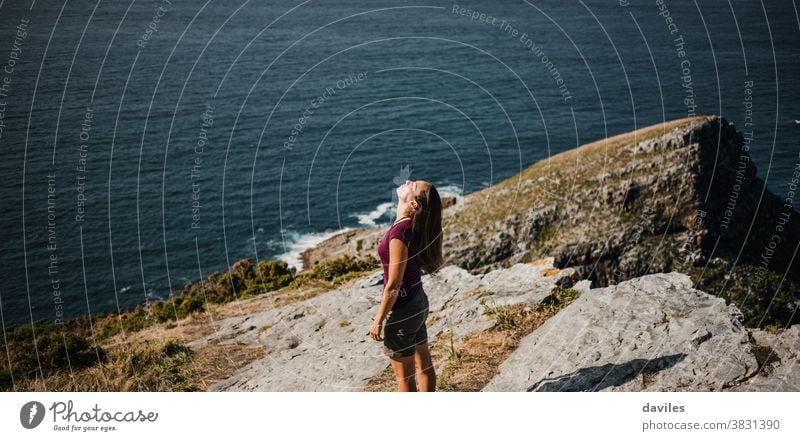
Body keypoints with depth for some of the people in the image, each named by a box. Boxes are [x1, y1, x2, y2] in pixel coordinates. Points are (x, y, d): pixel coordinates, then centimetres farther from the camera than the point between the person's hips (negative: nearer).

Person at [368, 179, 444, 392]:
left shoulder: (400, 232, -27)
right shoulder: (417, 226, -1)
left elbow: (393, 285, -23)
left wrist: (378, 321, -13)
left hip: (403, 310, -9)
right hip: (419, 303, 9)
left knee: (404, 376, 9)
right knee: (423, 364, 22)